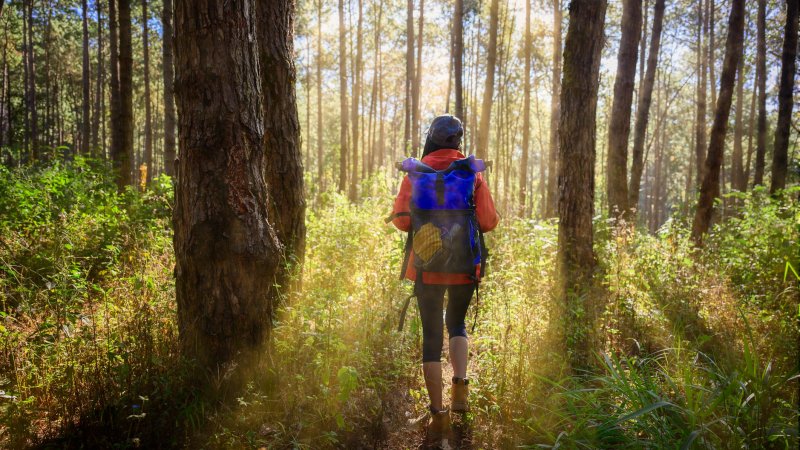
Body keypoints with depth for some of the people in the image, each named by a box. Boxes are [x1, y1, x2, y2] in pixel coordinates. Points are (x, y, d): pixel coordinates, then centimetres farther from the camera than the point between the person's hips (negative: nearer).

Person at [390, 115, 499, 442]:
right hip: (465, 266, 1)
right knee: (457, 324, 25)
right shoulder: (472, 173, -2)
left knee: (432, 336, 8)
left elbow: (401, 219, -11)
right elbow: (489, 221, -7)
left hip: (428, 267, -1)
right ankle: (460, 387, 10)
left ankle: (439, 415, 9)